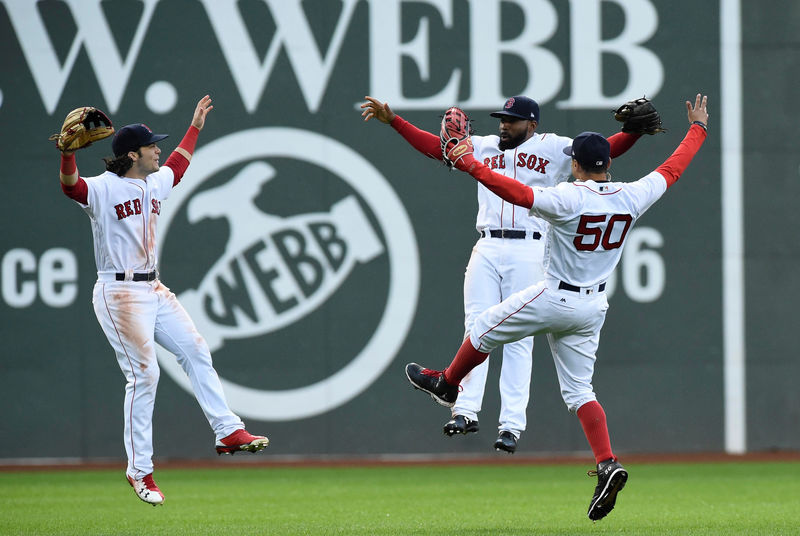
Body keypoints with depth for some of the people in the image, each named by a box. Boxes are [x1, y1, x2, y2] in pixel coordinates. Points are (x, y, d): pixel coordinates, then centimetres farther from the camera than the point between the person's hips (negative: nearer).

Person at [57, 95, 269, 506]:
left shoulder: (154, 184, 12)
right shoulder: (103, 189, -13)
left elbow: (176, 168, 34)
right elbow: (70, 186, -33)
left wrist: (195, 127, 39)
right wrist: (68, 151, -50)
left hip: (153, 290, 9)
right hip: (119, 294, -9)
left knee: (196, 350, 5)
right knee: (143, 375, -10)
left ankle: (228, 432, 12)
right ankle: (139, 470, -2)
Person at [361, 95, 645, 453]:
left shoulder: (553, 149, 6)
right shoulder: (484, 148, 19)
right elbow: (434, 145, 20)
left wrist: (636, 130, -17)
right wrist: (392, 120, 15)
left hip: (528, 252, -4)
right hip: (487, 248, 4)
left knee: (519, 339, -4)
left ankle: (511, 425, -5)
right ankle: (466, 411, -9)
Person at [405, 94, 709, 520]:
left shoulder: (569, 198, -21)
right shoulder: (632, 197, -4)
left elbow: (519, 193, -34)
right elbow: (672, 169, 10)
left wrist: (470, 166, -32)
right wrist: (697, 129, 24)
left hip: (554, 300, -6)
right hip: (593, 307, 6)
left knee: (485, 328, 20)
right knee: (579, 390, 8)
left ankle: (447, 384, 40)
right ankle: (607, 464, -10)